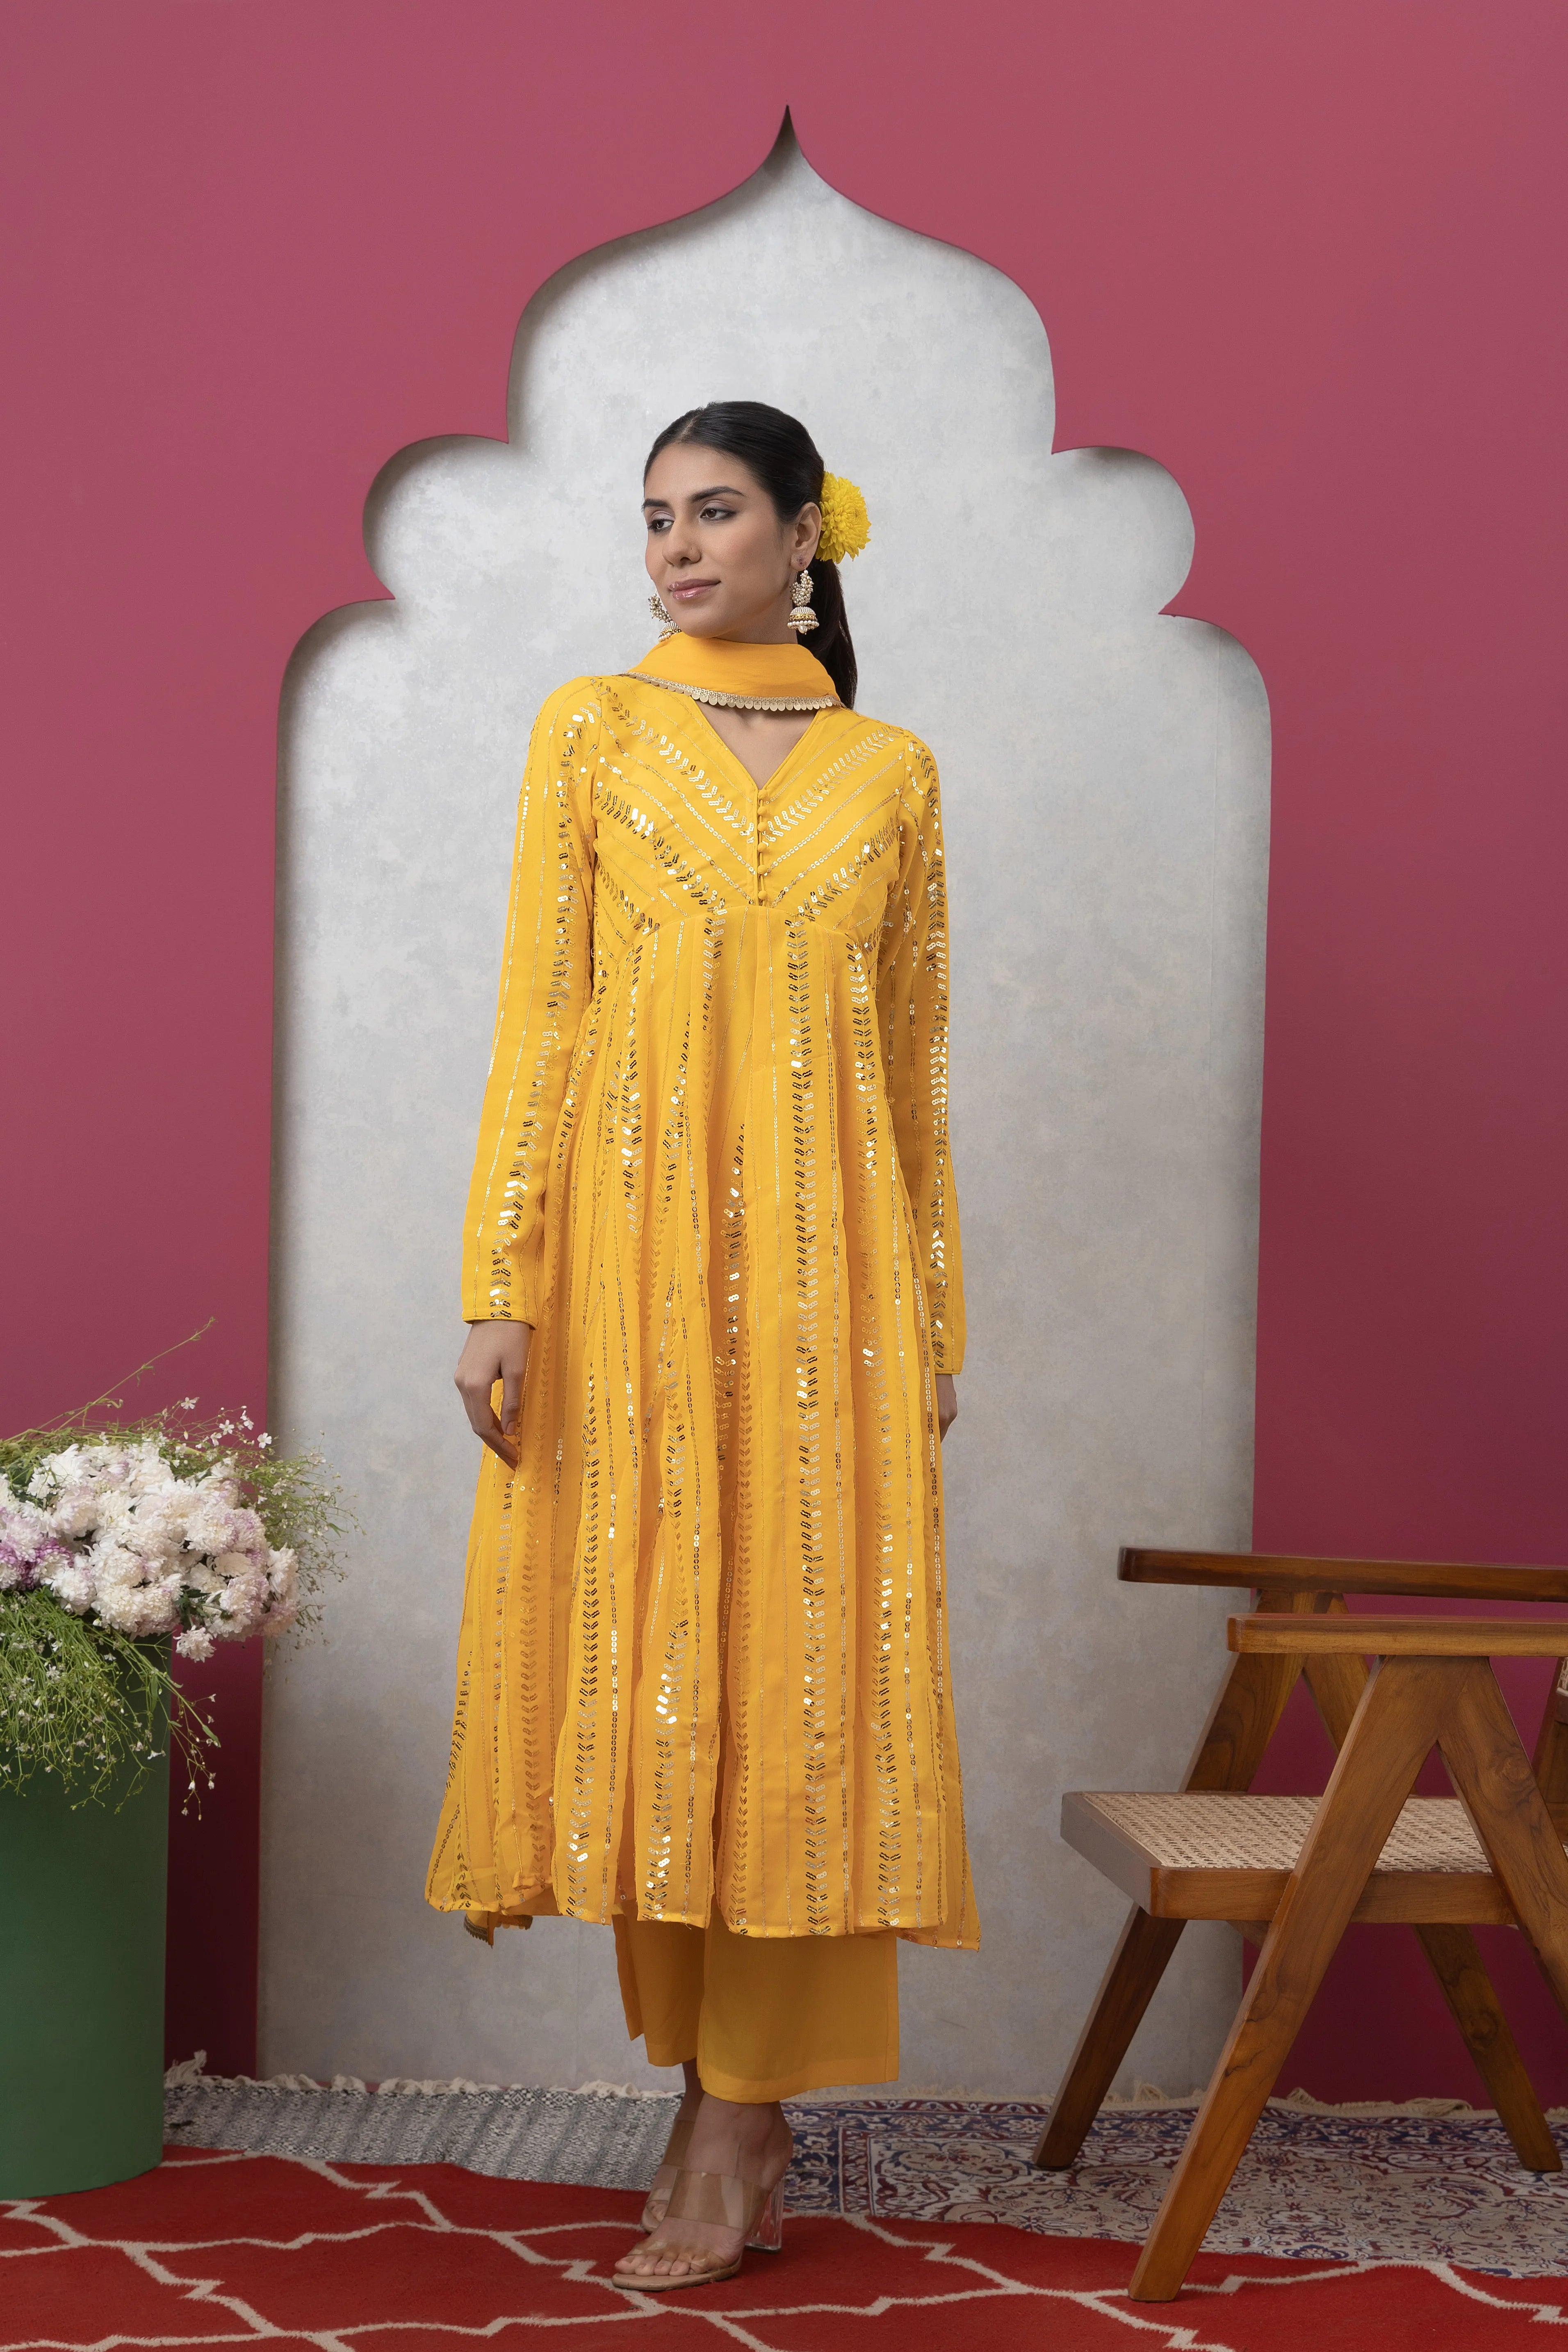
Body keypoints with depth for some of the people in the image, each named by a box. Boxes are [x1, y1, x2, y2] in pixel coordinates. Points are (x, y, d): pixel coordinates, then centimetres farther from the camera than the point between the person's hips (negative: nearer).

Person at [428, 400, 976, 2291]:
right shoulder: (592, 731, 8)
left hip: (821, 1255, 1)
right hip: (630, 1245, 0)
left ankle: (739, 2119, 8)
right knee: (638, 1643, 1)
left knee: (802, 1650, -2)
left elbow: (914, 1061, 12)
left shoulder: (889, 772, 11)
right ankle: (729, 2103, 16)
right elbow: (539, 1016, 1)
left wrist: (937, 1316, 9)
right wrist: (503, 1281, -7)